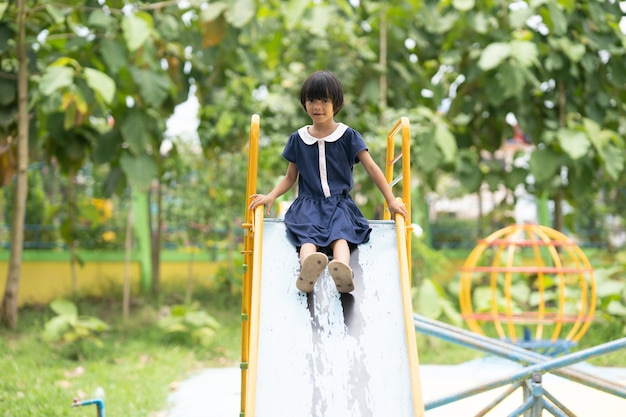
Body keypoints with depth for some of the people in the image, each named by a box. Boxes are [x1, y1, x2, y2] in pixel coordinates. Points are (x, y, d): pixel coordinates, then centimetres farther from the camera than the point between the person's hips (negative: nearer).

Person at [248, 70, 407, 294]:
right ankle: (307, 268, -67)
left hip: (340, 202, -1)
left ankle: (342, 270, -66)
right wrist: (271, 196, -1)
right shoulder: (298, 139, 12)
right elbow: (290, 177, 18)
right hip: (308, 203, 1)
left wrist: (391, 200, -2)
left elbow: (372, 168, 4)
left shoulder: (348, 136, 6)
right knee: (308, 234, -33)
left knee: (340, 234, -34)